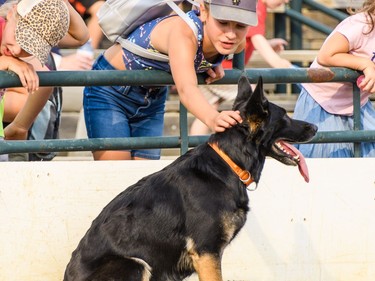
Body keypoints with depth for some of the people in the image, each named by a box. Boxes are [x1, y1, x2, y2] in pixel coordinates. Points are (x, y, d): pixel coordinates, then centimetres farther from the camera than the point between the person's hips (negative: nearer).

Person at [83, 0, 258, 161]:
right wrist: (212, 119, -73)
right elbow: (186, 89, -54)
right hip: (109, 92, -6)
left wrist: (214, 65, -12)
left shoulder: (238, 44, -17)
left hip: (152, 99, 6)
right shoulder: (183, 32, -37)